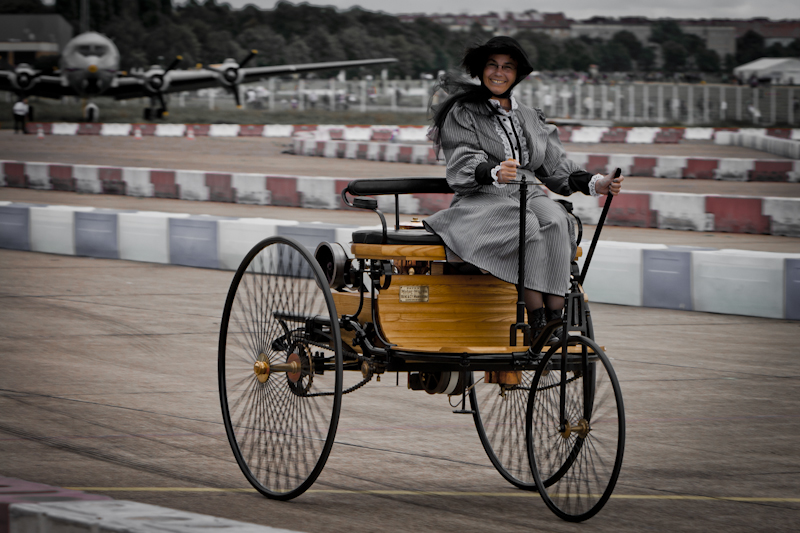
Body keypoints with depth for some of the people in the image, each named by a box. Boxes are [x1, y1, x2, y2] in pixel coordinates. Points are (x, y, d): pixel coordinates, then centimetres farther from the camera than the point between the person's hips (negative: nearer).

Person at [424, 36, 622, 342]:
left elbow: (556, 167, 19)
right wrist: (495, 174, -30)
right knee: (526, 226, -36)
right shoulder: (462, 114, 7)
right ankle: (536, 320, -37)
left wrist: (595, 184, 2)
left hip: (528, 198, 4)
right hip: (480, 201, -4)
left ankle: (555, 316, -37)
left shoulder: (530, 119, 24)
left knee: (556, 222, -31)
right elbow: (462, 166, -8)